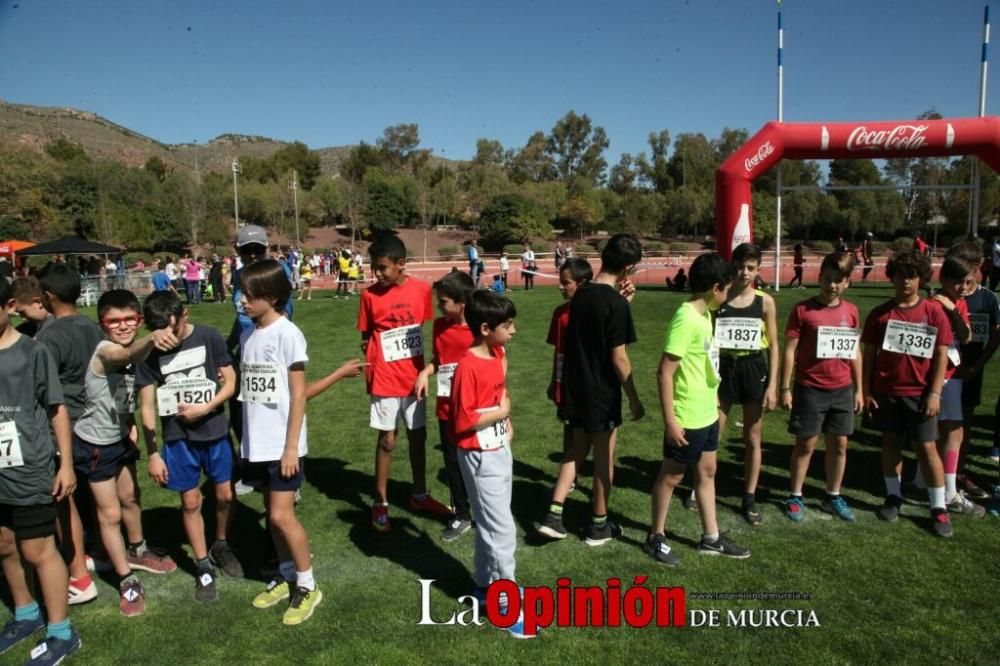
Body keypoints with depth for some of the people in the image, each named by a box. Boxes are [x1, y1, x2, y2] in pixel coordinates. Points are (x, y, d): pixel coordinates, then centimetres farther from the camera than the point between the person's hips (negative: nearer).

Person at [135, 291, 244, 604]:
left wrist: (205, 408, -19)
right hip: (178, 438, 0)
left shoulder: (209, 337, -11)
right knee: (191, 502, 8)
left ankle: (221, 546, 37)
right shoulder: (150, 352, -9)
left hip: (216, 432, 0)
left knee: (225, 495, 10)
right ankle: (203, 567, 24)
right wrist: (152, 454, -4)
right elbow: (147, 406, -4)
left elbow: (230, 382, -4)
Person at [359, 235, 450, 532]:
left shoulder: (422, 289, -5)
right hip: (386, 380, -3)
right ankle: (381, 503, 19)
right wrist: (370, 374, -9)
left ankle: (419, 495, 31)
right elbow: (366, 338, -1)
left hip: (414, 377, 3)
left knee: (418, 435, 13)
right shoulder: (370, 295, -10)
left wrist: (423, 368, 9)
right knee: (387, 440, 4)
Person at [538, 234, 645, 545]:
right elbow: (618, 358, -18)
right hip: (603, 392, -7)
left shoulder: (581, 294, 3)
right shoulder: (616, 303, -19)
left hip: (575, 388, 7)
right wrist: (634, 400, -8)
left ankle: (553, 515, 15)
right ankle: (599, 526, 22)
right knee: (604, 457, 8)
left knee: (578, 449, 19)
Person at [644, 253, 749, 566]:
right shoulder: (686, 319, -23)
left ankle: (711, 538, 32)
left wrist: (712, 400, 19)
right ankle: (656, 537, 24)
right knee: (671, 476, 6)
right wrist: (670, 420, -23)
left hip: (707, 413, 9)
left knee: (707, 471, 18)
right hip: (687, 418, -9)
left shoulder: (703, 314, 5)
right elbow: (665, 372, -24)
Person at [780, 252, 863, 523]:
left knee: (839, 444, 11)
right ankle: (795, 497, 18)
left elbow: (855, 352, 11)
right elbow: (790, 350, -8)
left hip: (842, 390, 4)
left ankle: (833, 496, 27)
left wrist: (859, 389, 11)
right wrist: (785, 388, -9)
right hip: (810, 389, -4)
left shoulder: (851, 311, 4)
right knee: (806, 443, 5)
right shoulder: (803, 310, -9)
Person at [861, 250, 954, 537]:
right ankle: (893, 496, 26)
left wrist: (934, 393, -7)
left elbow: (941, 356, -2)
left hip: (920, 394, -1)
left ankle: (939, 508, 13)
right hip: (885, 392, 1)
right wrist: (865, 391, -1)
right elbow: (868, 355, 2)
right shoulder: (880, 314, 0)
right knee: (890, 443, 11)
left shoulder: (934, 312, -3)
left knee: (927, 448, 2)